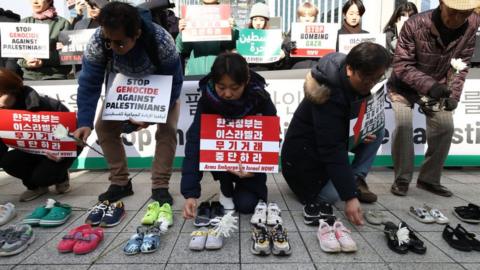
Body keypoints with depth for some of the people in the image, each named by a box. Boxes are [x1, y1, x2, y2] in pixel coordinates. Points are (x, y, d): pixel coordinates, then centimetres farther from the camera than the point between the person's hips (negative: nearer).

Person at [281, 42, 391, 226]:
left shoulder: (357, 83, -6)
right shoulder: (329, 94, -32)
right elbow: (332, 149, -35)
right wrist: (349, 196, -36)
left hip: (335, 137, 8)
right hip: (304, 151, -8)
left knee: (378, 130, -4)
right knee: (330, 195, -21)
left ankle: (357, 179, -2)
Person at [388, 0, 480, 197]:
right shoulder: (415, 25, -27)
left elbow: (461, 63, -3)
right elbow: (401, 66, -26)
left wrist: (453, 94, -14)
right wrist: (430, 85, -38)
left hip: (438, 86, 4)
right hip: (404, 85, -4)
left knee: (445, 126, -7)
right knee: (403, 123, -23)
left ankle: (429, 179, 10)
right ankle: (402, 179, -6)